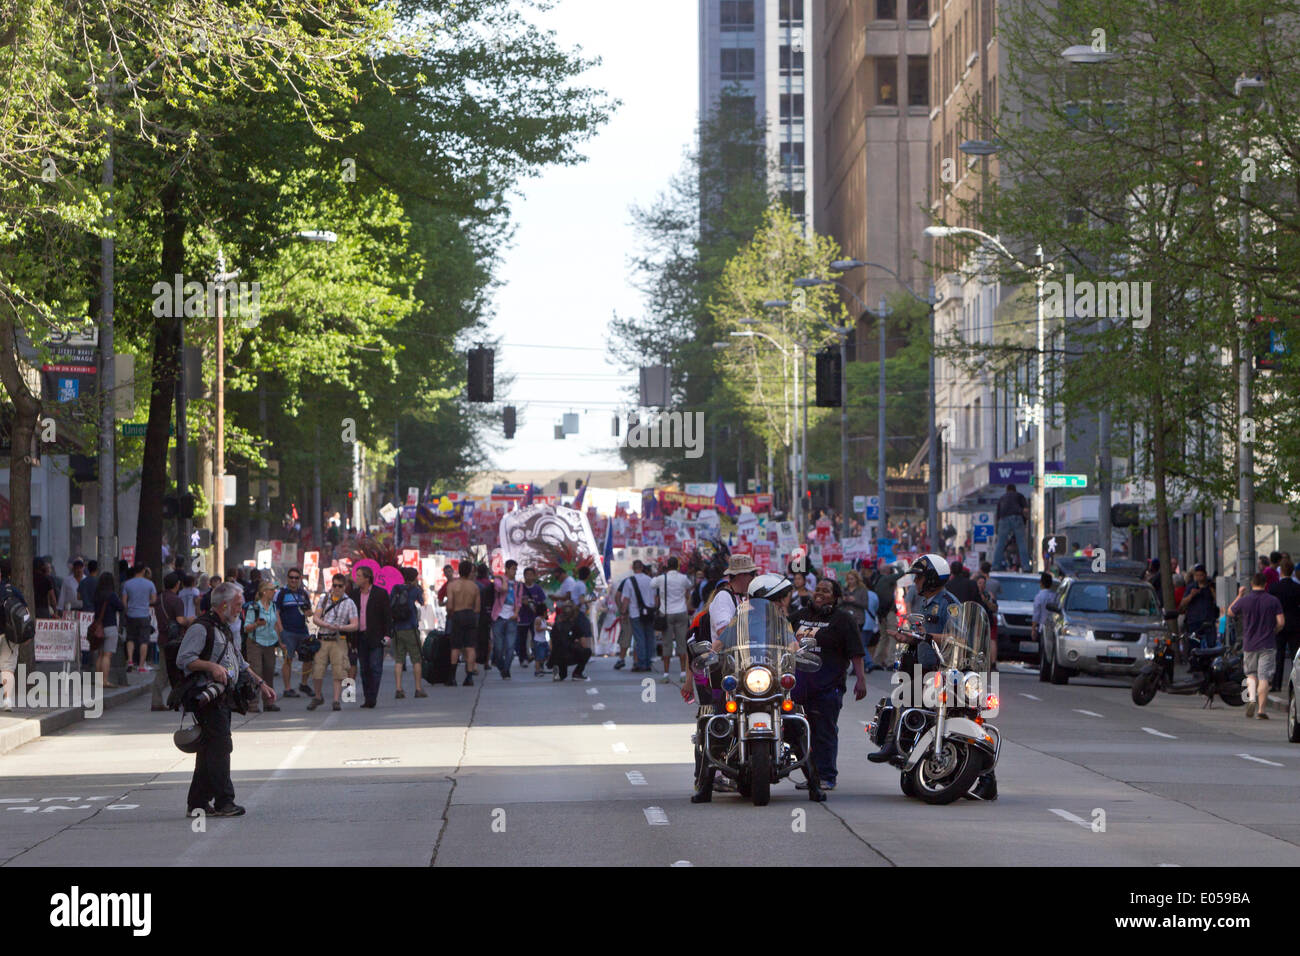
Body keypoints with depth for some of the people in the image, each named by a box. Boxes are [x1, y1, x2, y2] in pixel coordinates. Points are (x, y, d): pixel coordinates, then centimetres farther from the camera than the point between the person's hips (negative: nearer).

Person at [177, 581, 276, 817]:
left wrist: (260, 684, 29)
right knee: (220, 745, -12)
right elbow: (183, 659, -19)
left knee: (209, 750, 9)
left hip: (222, 697, 10)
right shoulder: (201, 628, -10)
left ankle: (197, 804, 12)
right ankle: (223, 802, -11)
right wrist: (212, 666, -28)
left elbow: (239, 663, 32)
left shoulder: (226, 629, 22)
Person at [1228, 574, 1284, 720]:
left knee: (1251, 674, 17)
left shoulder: (1244, 600, -4)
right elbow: (1281, 622, -8)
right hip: (1267, 645, -1)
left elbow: (1230, 612, 13)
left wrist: (1239, 595, 21)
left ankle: (1251, 698, -8)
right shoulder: (1273, 601, -5)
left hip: (1249, 645, 1)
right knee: (1263, 677, 0)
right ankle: (1261, 710, -5)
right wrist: (1273, 632, 12)